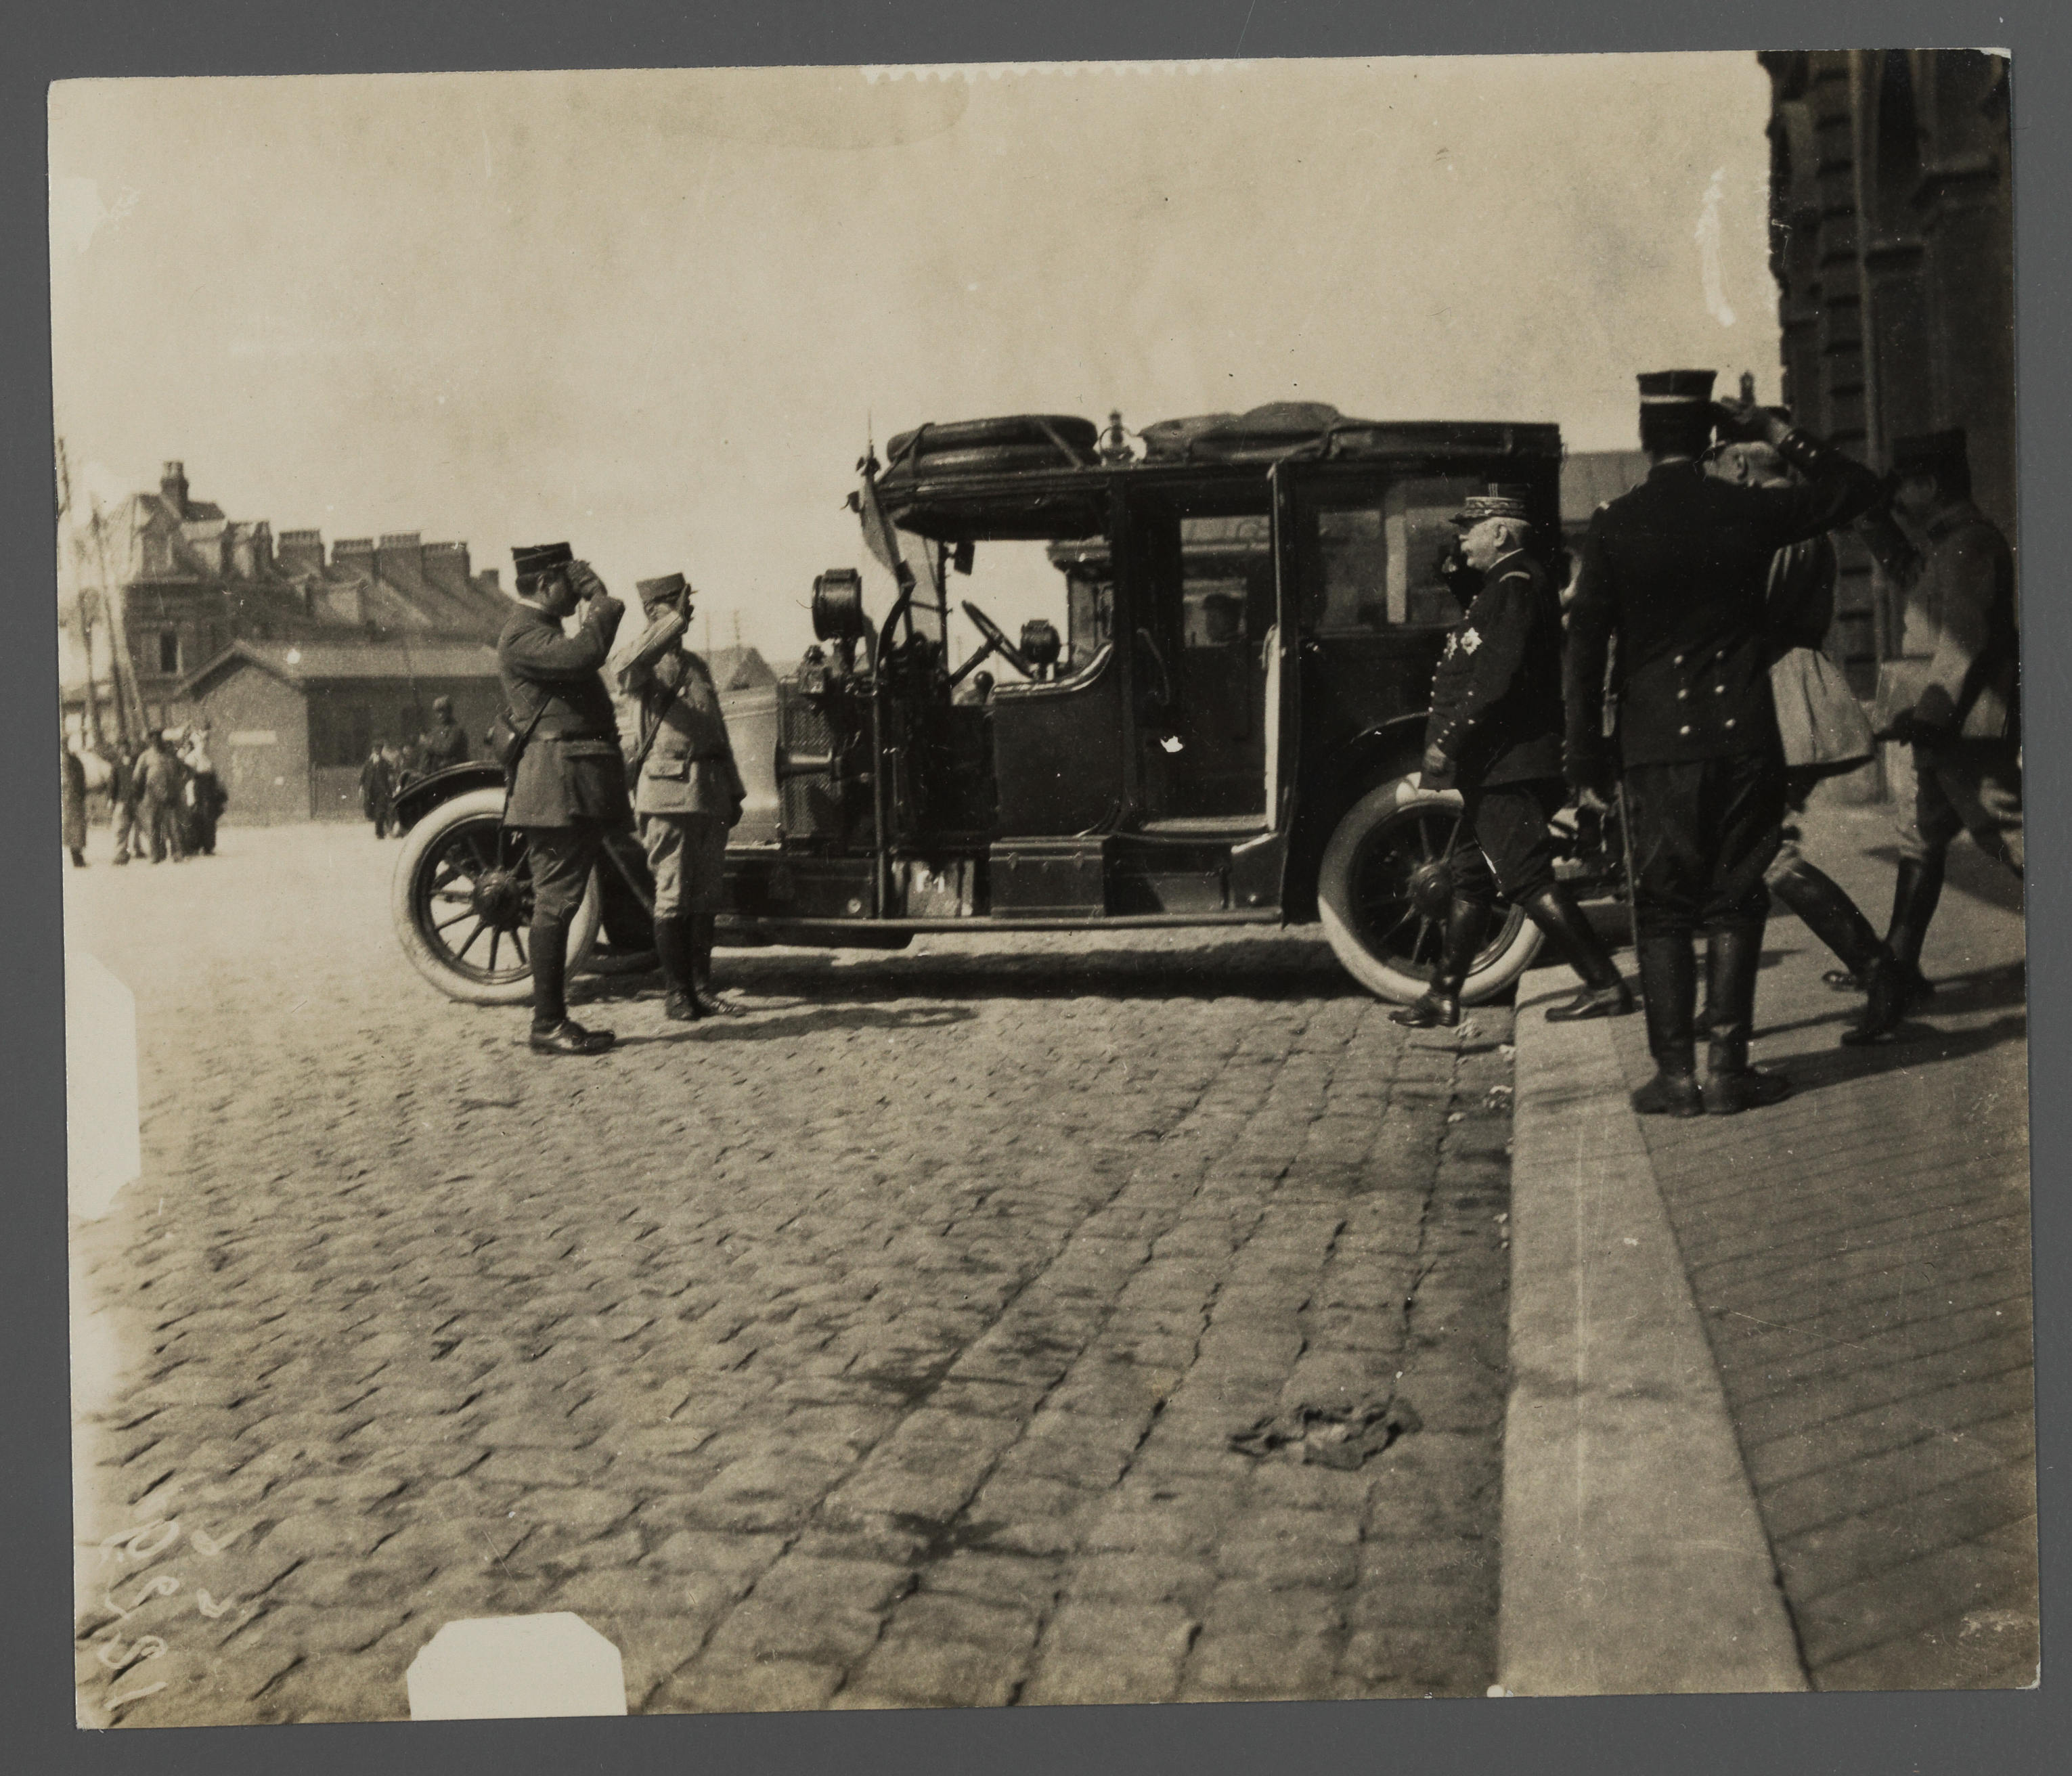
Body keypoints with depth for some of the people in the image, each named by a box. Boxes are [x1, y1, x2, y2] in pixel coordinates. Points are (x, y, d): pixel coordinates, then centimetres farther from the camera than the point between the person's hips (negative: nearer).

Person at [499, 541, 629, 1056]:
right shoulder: (523, 636, -10)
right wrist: (601, 602, -13)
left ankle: (556, 1019, 14)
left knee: (559, 903, 11)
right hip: (556, 784, -11)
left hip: (579, 787, 11)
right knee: (556, 902, -9)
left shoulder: (546, 631, 24)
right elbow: (584, 654, -24)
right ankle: (548, 1024, -6)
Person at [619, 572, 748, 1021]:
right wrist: (676, 620, -32)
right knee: (673, 895, -3)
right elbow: (630, 673, -30)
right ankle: (676, 992, 3)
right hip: (669, 790, -7)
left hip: (710, 791, 7)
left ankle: (702, 987, 15)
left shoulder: (697, 665, 20)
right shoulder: (648, 660, -3)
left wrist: (734, 791, 22)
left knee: (707, 895, 8)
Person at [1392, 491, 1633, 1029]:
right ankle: (1443, 997, 19)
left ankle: (1605, 985, -7)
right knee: (1471, 878, 13)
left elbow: (1500, 679, -23)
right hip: (1496, 764, 11)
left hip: (1507, 766, -11)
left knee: (1528, 879, -10)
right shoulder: (1504, 585, 20)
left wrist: (1448, 739, -22)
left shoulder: (1516, 586, -13)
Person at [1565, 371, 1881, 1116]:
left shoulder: (1612, 525, -3)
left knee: (1663, 910, 6)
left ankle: (1675, 1074, 4)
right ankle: (1727, 1068, 6)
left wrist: (1587, 754, 3)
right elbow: (1858, 488, 15)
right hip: (1746, 739, 1)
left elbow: (1586, 644, -3)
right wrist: (1777, 434, 12)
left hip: (1656, 744, -1)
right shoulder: (1749, 511, -1)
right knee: (1734, 904, 7)